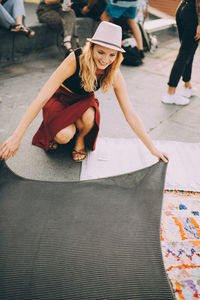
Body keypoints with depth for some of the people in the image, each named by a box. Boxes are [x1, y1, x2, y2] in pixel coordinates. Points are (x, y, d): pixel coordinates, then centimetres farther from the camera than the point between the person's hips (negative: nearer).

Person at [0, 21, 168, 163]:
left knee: (89, 116, -33)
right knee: (64, 136, -31)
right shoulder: (75, 60, -33)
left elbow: (130, 114, -16)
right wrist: (17, 136, -37)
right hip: (59, 99, -2)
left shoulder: (115, 75, -22)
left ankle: (81, 140, 2)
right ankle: (54, 133, 8)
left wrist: (152, 148, -17)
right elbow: (42, 98, -34)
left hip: (83, 102, 3)